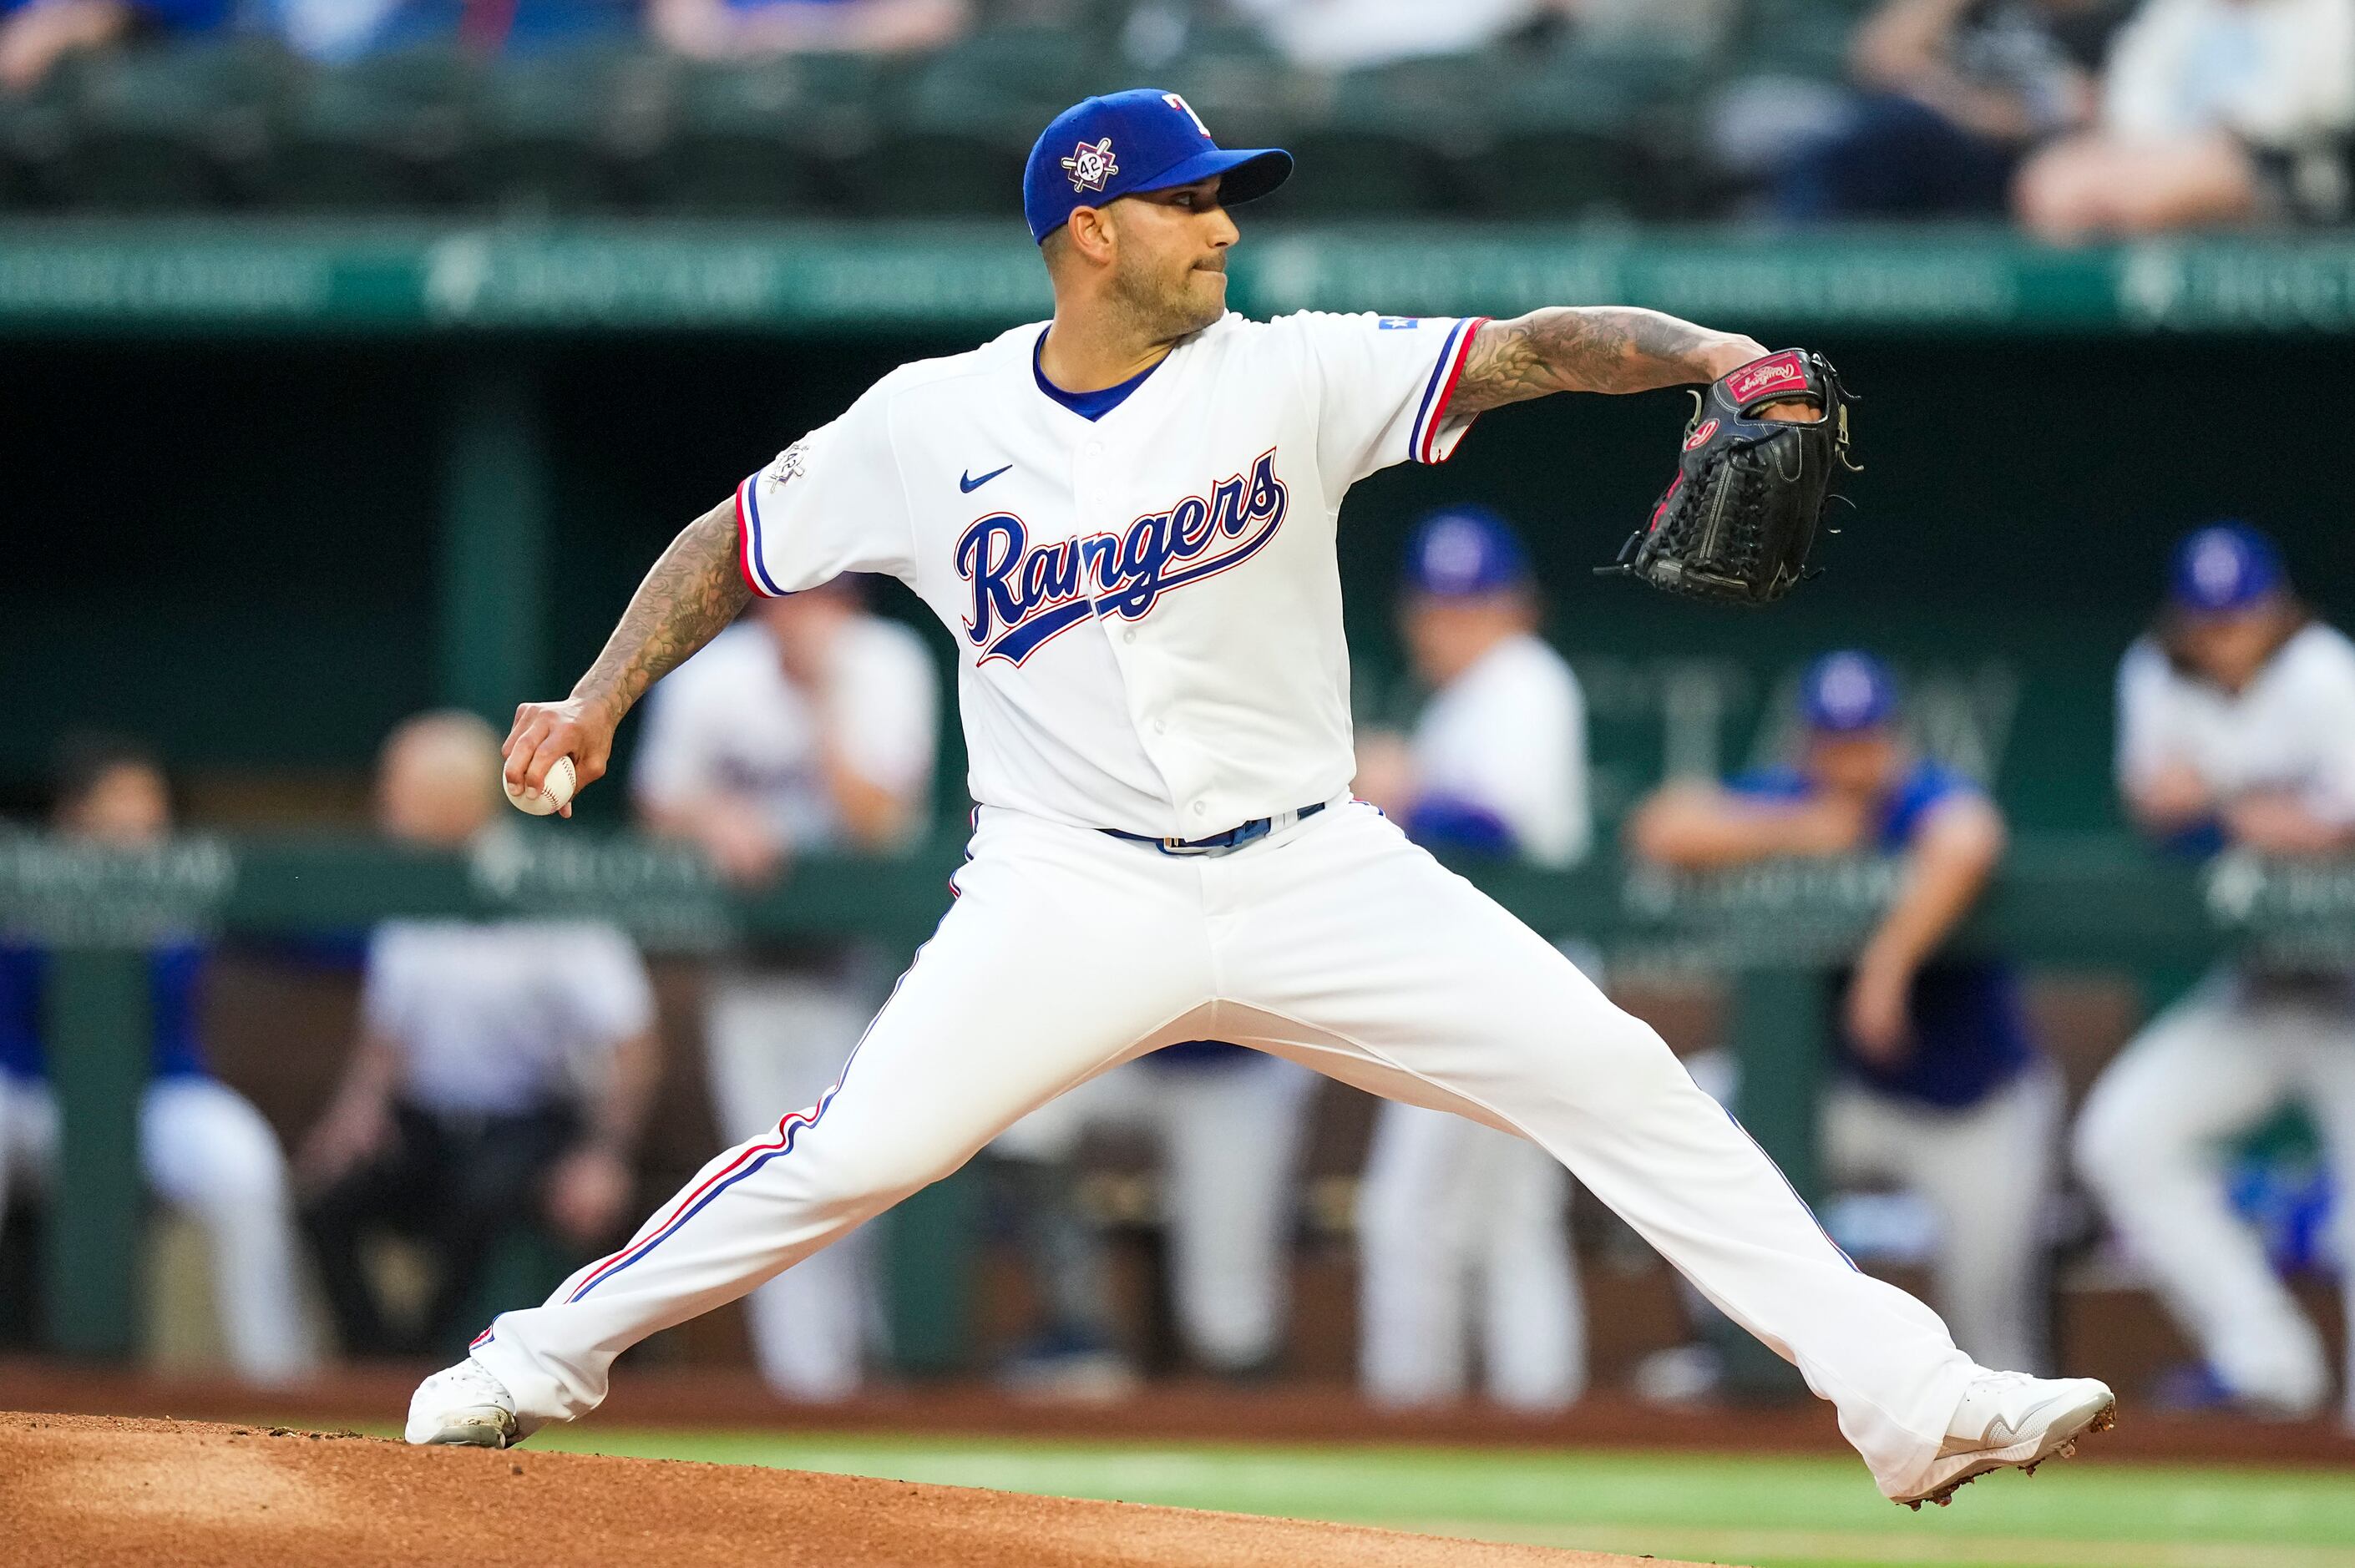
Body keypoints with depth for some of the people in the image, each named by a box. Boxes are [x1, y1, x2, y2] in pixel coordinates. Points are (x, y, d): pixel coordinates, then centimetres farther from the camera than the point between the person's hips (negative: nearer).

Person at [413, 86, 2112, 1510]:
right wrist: (598, 698, 0)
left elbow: (1527, 353, -14)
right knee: (862, 1146, -19)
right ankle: (540, 1361, 2)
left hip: (1314, 874, 1)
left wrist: (1700, 353, -31)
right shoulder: (932, 427, -1)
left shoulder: (1290, 376, -2)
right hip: (1075, 889, -1)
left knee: (1614, 1077, -10)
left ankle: (1907, 1398, -7)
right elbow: (735, 544, 12)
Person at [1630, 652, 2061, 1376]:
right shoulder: (1782, 801, -7)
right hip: (1854, 1092, 4)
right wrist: (1795, 832, -27)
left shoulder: (1932, 800, -22)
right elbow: (1661, 828, -22)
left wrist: (1889, 964, -46)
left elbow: (1964, 847, -47)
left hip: (1984, 1105, -4)